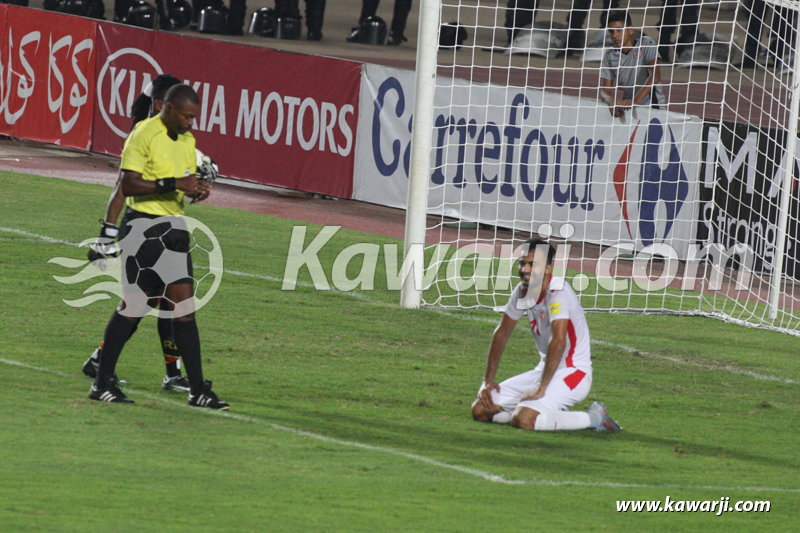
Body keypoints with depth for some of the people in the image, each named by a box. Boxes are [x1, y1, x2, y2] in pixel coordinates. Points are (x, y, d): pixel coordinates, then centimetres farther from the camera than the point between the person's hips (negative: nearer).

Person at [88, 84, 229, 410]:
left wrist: (196, 190, 2)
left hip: (174, 226, 7)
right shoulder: (144, 136, -13)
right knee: (134, 306, -3)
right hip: (143, 225, -7)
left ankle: (198, 391, -1)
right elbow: (128, 185, -19)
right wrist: (173, 184, -23)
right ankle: (102, 383, 10)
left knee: (184, 304, 1)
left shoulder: (187, 140, 13)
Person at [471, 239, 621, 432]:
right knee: (481, 410, 1)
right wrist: (488, 380, 7)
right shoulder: (522, 291, 4)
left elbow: (558, 343, -31)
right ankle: (553, 415, 10)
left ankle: (593, 418, -12)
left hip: (573, 372, -8)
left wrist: (541, 389, -29)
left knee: (523, 419, -30)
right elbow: (501, 334, 13)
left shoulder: (558, 293, -21)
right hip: (544, 370, 9)